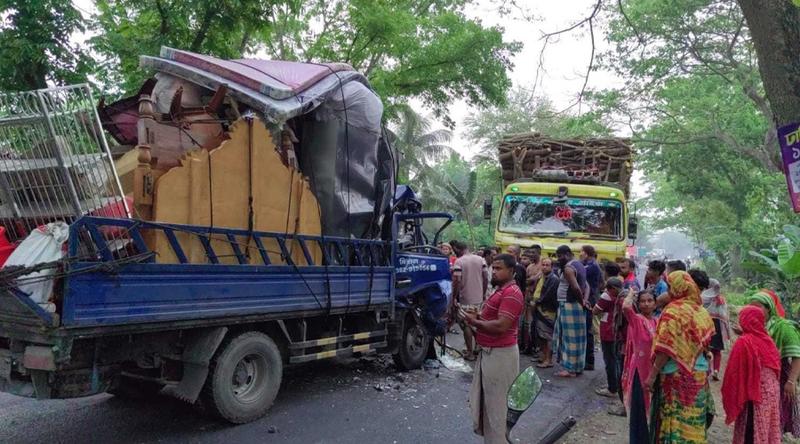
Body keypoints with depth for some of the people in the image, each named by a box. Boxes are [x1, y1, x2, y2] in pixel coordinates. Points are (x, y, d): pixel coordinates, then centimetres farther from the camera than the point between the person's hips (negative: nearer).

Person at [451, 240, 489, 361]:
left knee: (466, 325, 5)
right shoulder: (480, 260, 2)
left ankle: (470, 352, 11)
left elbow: (457, 281, -19)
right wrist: (483, 294, 15)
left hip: (465, 299, -5)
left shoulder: (459, 261, -12)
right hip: (479, 298, 5)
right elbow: (485, 279, 4)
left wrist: (454, 297, -8)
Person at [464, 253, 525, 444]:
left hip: (500, 354, -11)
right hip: (488, 352, 11)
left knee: (497, 403, 1)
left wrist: (475, 322, -15)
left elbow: (501, 326, -27)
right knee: (485, 399, 19)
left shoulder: (511, 293, -21)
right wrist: (477, 316, 4)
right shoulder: (501, 290, 14)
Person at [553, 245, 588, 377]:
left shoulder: (568, 268, -16)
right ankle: (577, 367, 20)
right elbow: (586, 286, 12)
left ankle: (571, 369, 2)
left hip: (569, 306, -9)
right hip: (576, 306, 10)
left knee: (570, 337, -4)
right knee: (576, 337, 13)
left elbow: (576, 288, -25)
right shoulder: (579, 265, 15)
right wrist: (584, 300, 0)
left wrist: (581, 301, -10)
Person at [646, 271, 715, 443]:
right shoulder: (701, 311, 4)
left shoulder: (673, 311, -16)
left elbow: (666, 349, -19)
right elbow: (706, 343, 10)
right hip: (698, 374, 6)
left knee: (674, 420, 4)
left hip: (676, 375, -6)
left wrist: (652, 375, -15)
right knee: (693, 422, 14)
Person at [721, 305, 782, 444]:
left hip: (754, 393, -7)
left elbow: (735, 372, -14)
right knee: (768, 427, 17)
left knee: (750, 432, 5)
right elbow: (776, 368, 9)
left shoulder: (744, 342, -18)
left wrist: (730, 397, -6)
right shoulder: (767, 339, 1)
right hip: (772, 392, 7)